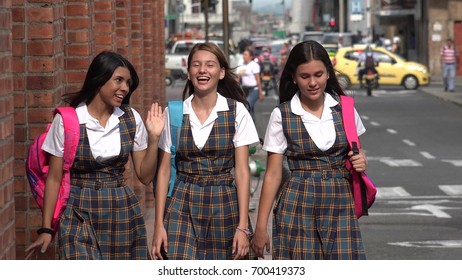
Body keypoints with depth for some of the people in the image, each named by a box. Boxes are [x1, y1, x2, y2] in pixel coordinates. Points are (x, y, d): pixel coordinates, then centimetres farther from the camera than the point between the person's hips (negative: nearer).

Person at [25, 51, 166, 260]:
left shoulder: (132, 119, 4)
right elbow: (54, 178, -1)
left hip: (122, 213, 3)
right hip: (81, 216, -3)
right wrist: (46, 229, -2)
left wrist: (153, 138, -6)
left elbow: (145, 176, 7)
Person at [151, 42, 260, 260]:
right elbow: (164, 171, 3)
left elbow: (242, 171, -2)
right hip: (182, 206, 0)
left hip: (224, 204, 0)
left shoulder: (236, 112, -1)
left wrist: (243, 226, -7)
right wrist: (159, 225, -2)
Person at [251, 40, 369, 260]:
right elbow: (273, 174, 0)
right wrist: (261, 227, -3)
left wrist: (361, 161, -5)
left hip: (340, 204, 2)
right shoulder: (282, 115, -3)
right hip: (298, 207, -2)